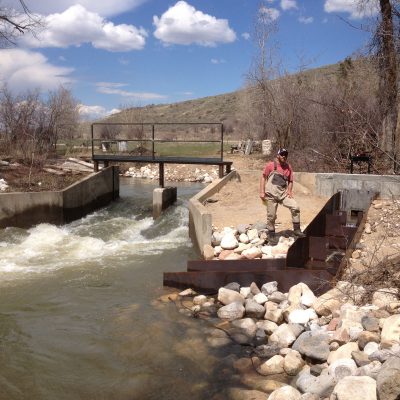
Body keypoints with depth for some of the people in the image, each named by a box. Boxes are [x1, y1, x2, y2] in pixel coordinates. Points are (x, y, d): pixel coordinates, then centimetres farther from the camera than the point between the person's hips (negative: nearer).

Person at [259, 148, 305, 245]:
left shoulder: (288, 167, 10)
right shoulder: (270, 165, 0)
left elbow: (290, 181, 18)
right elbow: (263, 177, 0)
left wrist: (289, 191, 0)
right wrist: (262, 192, -7)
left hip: (283, 193, 3)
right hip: (271, 194, -3)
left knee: (295, 207, -13)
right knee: (271, 215, 2)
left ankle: (296, 230, 1)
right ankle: (271, 235, 19)